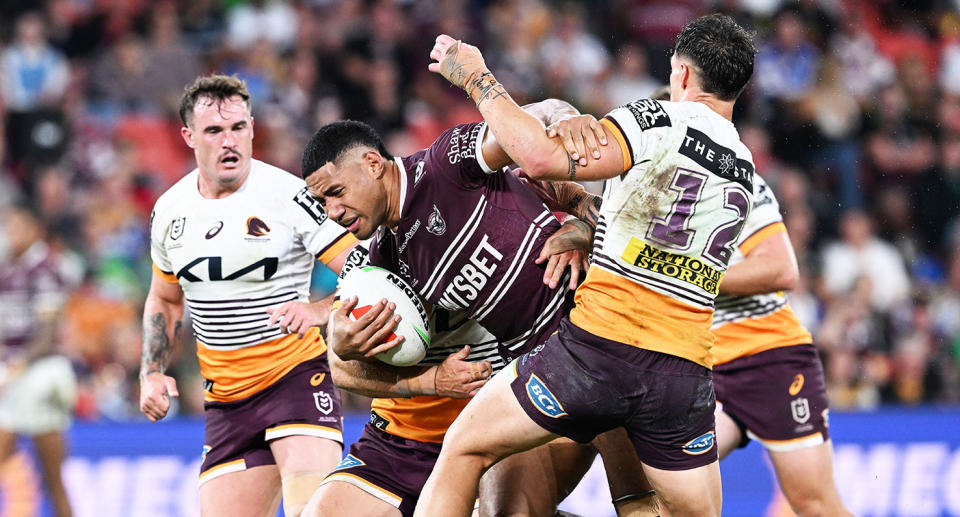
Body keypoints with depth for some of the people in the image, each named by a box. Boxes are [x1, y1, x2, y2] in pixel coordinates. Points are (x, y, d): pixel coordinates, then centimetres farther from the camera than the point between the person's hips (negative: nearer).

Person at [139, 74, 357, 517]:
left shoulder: (289, 196, -11)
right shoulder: (169, 211, 6)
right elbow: (164, 300, 23)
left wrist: (320, 309, -30)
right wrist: (152, 373, 10)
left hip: (296, 376, -5)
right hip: (226, 399, 5)